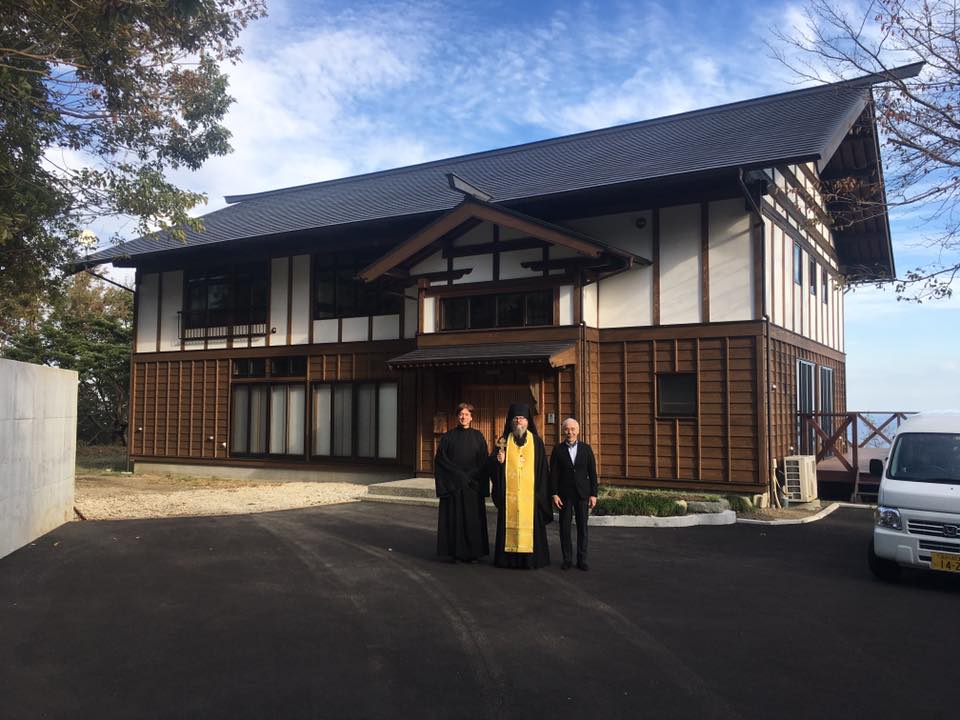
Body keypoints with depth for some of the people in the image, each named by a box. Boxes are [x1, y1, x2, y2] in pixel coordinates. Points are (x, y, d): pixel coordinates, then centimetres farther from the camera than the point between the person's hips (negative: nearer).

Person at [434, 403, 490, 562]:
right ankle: (455, 552, 5)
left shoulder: (478, 436, 6)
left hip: (473, 485, 1)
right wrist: (458, 474, -10)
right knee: (454, 517, -1)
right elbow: (441, 459, -2)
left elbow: (483, 461, 3)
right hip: (452, 484, 0)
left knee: (472, 518, 1)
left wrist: (470, 476, -9)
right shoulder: (448, 436, 4)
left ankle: (473, 552, 7)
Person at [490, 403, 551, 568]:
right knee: (509, 523, 1)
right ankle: (509, 558, 8)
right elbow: (492, 465, 7)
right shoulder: (504, 441, 9)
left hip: (529, 491, -1)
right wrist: (499, 460, -16)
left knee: (529, 522, -2)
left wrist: (541, 491, -3)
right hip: (509, 491, 1)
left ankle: (530, 558, 6)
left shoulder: (536, 441, 6)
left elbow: (542, 468, 5)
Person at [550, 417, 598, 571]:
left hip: (582, 493, 1)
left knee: (582, 527, 3)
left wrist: (593, 494, -2)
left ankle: (582, 559, 12)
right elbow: (553, 473, 0)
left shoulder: (586, 448, 5)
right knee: (565, 527, 3)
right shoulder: (558, 450, 2)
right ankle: (567, 559, 13)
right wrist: (554, 494, -7)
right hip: (564, 494, -1)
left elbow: (592, 472, 4)